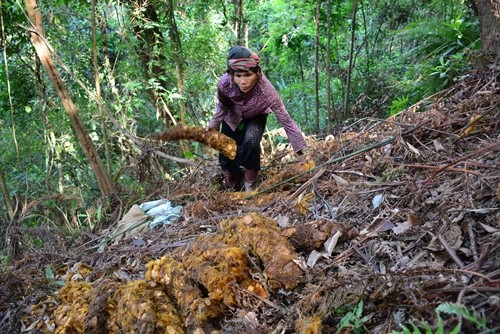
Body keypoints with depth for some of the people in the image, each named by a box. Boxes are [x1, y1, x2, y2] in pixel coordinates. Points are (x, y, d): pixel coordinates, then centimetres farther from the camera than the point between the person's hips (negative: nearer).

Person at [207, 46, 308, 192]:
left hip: (256, 118, -2)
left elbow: (286, 121, -35)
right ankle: (231, 189, 35)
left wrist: (303, 150, -33)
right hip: (233, 117, 2)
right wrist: (214, 124, -23)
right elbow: (222, 106, -12)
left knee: (251, 143, -30)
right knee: (226, 156, 1)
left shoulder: (267, 91, -41)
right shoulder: (224, 83, -36)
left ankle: (250, 185, -3)